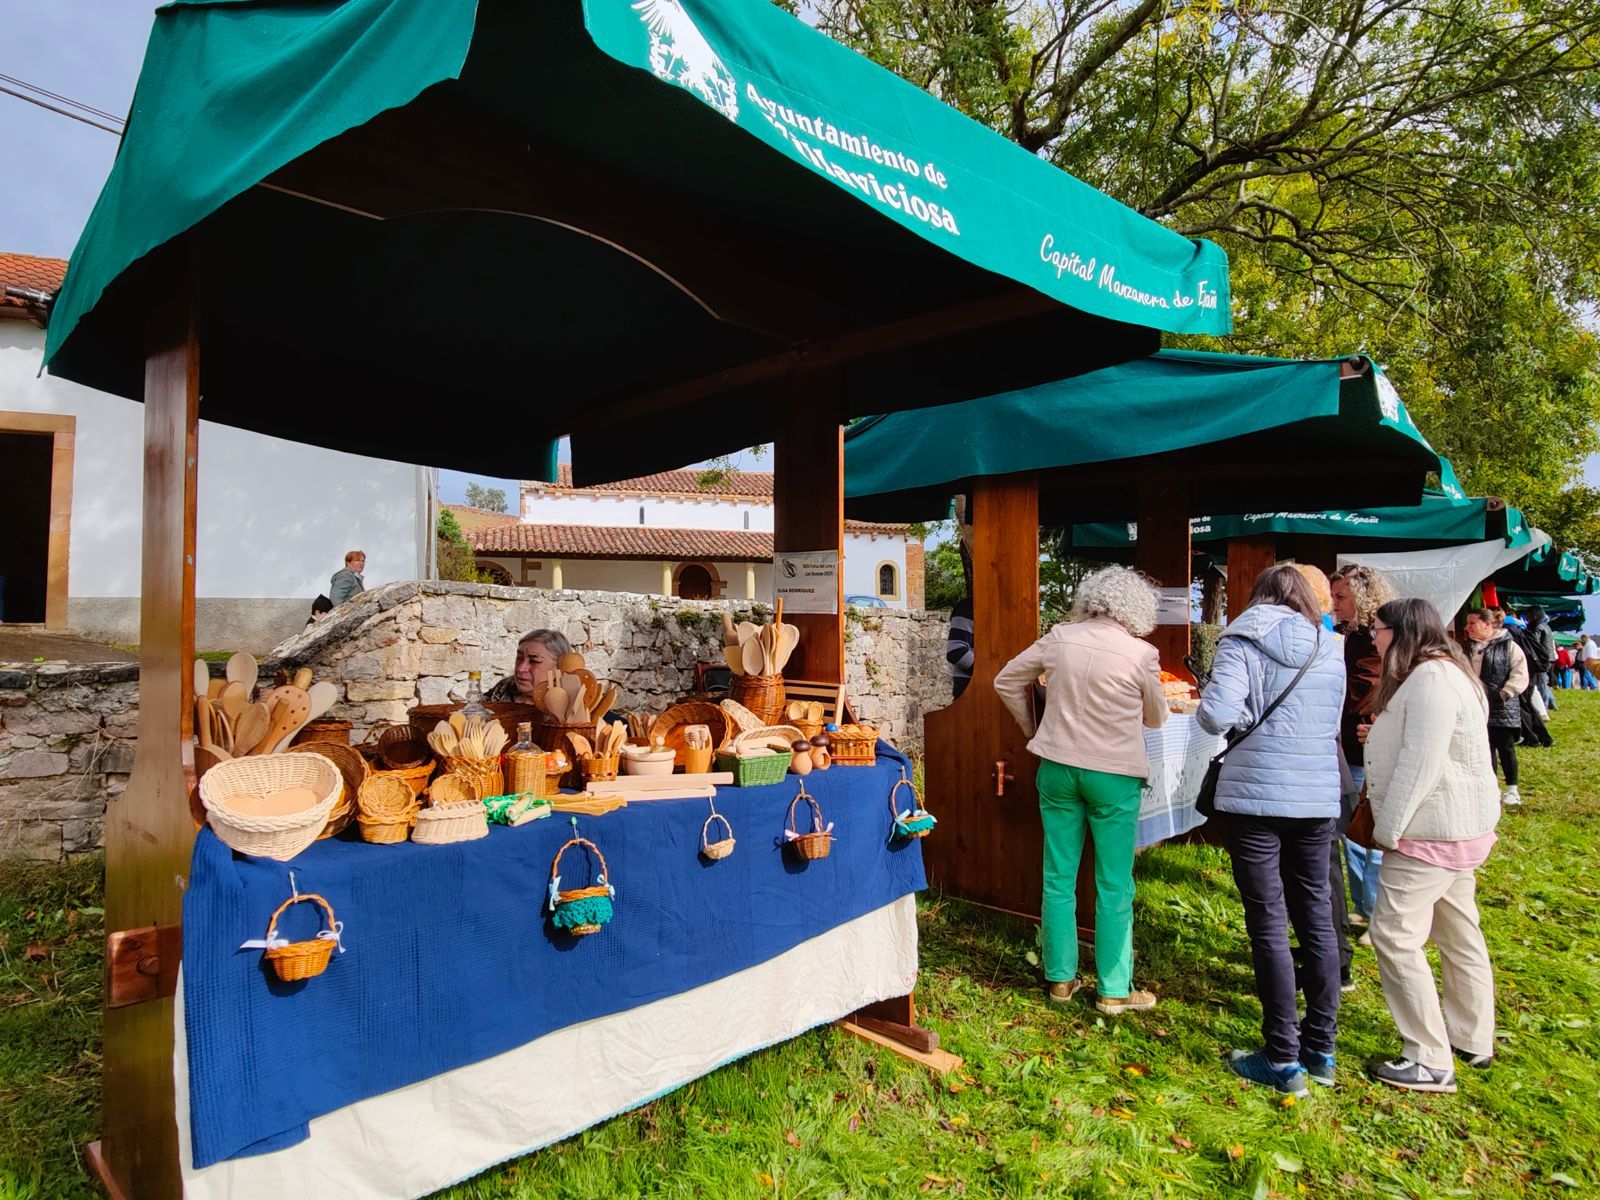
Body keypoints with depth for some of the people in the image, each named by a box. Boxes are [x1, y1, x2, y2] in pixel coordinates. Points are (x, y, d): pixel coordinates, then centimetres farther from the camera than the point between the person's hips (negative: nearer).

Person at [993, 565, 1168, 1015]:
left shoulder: (1059, 638, -2)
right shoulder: (1141, 654, -12)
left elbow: (1006, 680, 8)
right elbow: (1156, 717, 3)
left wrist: (1031, 727, 17)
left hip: (1057, 768, 3)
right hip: (1114, 775, -3)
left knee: (1059, 879, 13)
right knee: (1114, 887, 9)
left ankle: (1060, 978, 25)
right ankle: (1114, 991, 19)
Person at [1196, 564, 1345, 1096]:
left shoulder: (1243, 642, -7)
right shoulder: (1331, 648, 8)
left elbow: (1216, 715, -18)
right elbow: (1333, 724, 16)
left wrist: (1245, 717, 3)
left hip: (1256, 794, -5)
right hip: (1318, 796, 5)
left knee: (1269, 923, 2)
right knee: (1316, 916, 14)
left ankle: (1283, 1060, 10)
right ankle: (1320, 1049, 25)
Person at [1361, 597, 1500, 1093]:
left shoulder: (1431, 679, -19)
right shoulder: (1440, 673, 15)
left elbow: (1421, 763, -23)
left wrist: (1388, 828, -19)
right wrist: (1384, 736, 14)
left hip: (1434, 829, -11)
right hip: (1459, 827, 11)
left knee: (1395, 936, -8)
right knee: (1458, 932, 19)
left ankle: (1430, 1062, -1)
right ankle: (1472, 1041, 32)